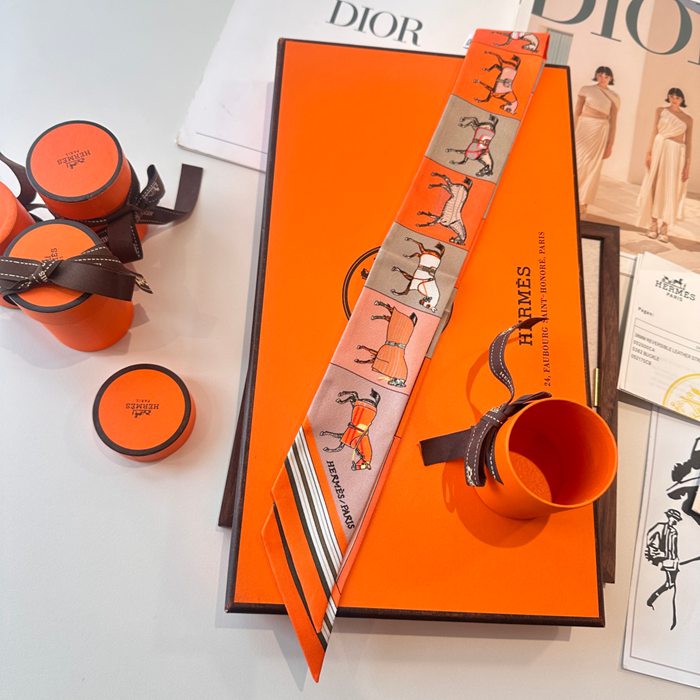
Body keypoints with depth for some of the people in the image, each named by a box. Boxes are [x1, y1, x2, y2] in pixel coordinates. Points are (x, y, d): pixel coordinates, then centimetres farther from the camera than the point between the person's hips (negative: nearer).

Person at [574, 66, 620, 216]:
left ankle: (582, 202, 8)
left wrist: (610, 145, 0)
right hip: (583, 129, -1)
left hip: (600, 133, 1)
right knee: (577, 164, 0)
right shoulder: (586, 90, 5)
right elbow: (576, 113, 2)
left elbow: (613, 122, 4)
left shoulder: (614, 97, 6)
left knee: (592, 168, 2)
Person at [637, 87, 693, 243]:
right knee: (655, 187, 1)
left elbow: (688, 143, 6)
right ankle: (653, 225, 9)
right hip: (659, 150, 0)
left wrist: (687, 165, 1)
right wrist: (649, 152, -11)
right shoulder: (660, 111, 7)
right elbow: (654, 132, 1)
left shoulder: (688, 119, 8)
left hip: (677, 154, 1)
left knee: (670, 190, 0)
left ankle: (664, 228, 4)